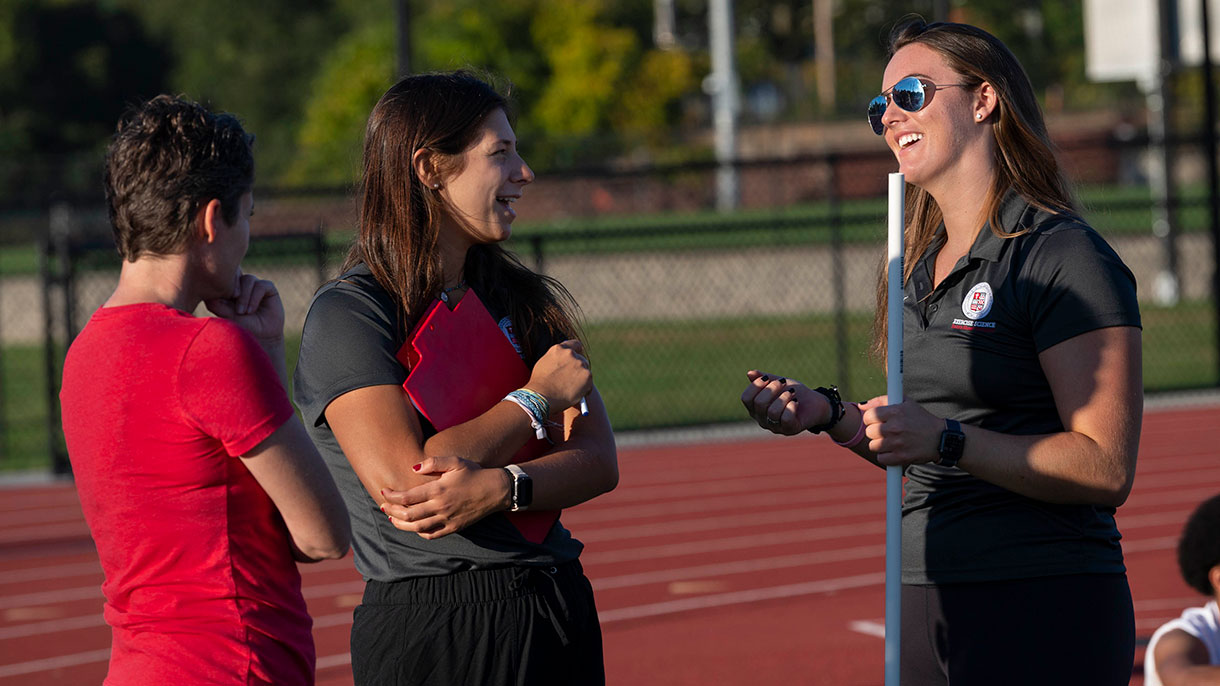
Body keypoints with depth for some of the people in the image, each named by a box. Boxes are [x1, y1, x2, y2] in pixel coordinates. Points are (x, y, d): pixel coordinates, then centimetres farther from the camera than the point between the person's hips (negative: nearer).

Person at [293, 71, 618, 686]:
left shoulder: (521, 301, 11)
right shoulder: (347, 313, -8)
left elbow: (599, 462, 1)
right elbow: (403, 483, -20)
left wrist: (498, 488, -20)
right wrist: (537, 398, -9)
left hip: (561, 614, 6)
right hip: (431, 632, -6)